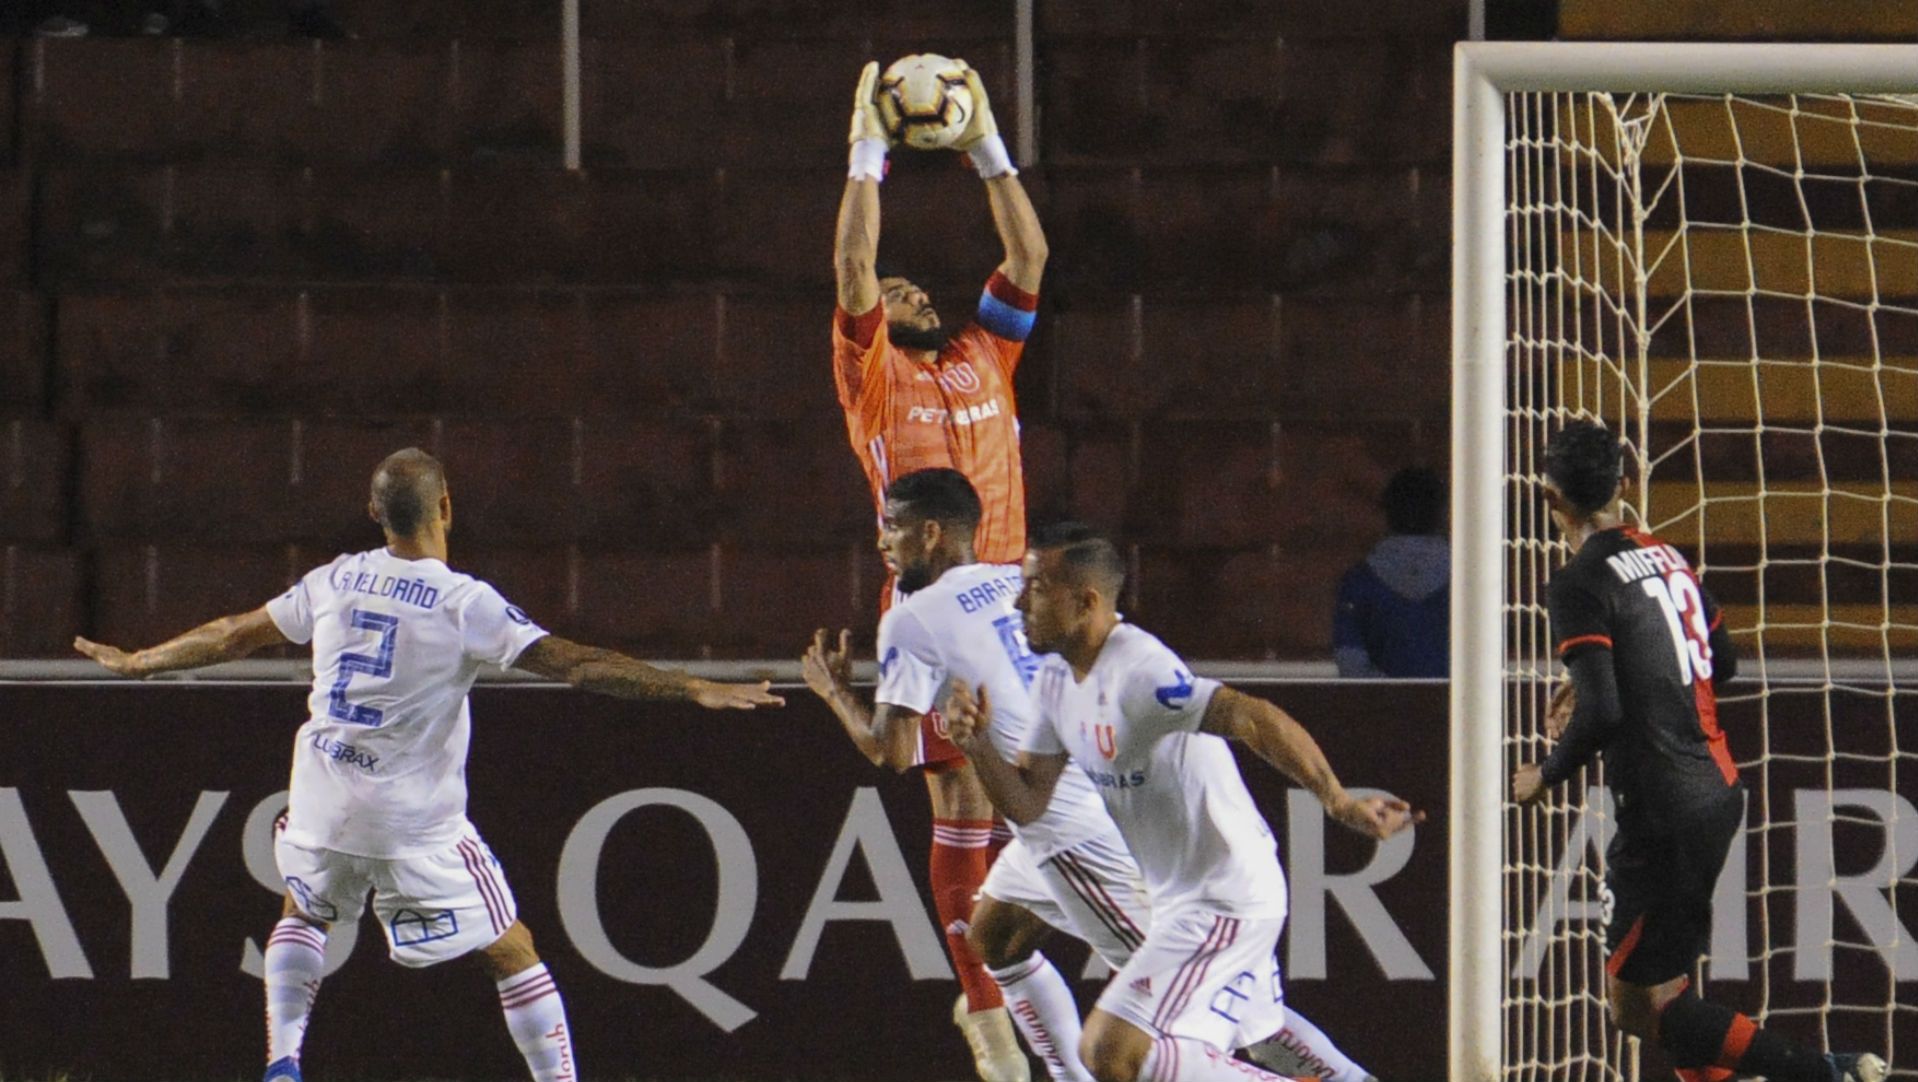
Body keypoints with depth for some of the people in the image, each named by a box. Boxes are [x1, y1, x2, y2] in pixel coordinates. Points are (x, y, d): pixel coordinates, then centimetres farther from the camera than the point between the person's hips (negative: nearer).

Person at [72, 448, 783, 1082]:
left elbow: (233, 636, 16)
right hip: (416, 822, -4)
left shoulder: (334, 582, 3)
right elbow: (570, 663, -19)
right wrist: (695, 691, -20)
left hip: (323, 803, 4)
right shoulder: (464, 605, -12)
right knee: (512, 953, 6)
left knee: (303, 914, 32)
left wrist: (137, 661, 33)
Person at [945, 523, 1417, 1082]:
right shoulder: (1057, 679, 6)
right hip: (1179, 900, 10)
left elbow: (1253, 720, -36)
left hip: (1224, 903, -10)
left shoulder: (1140, 674, -25)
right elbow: (1028, 803, 10)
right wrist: (979, 746, -10)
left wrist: (1340, 803, -46)